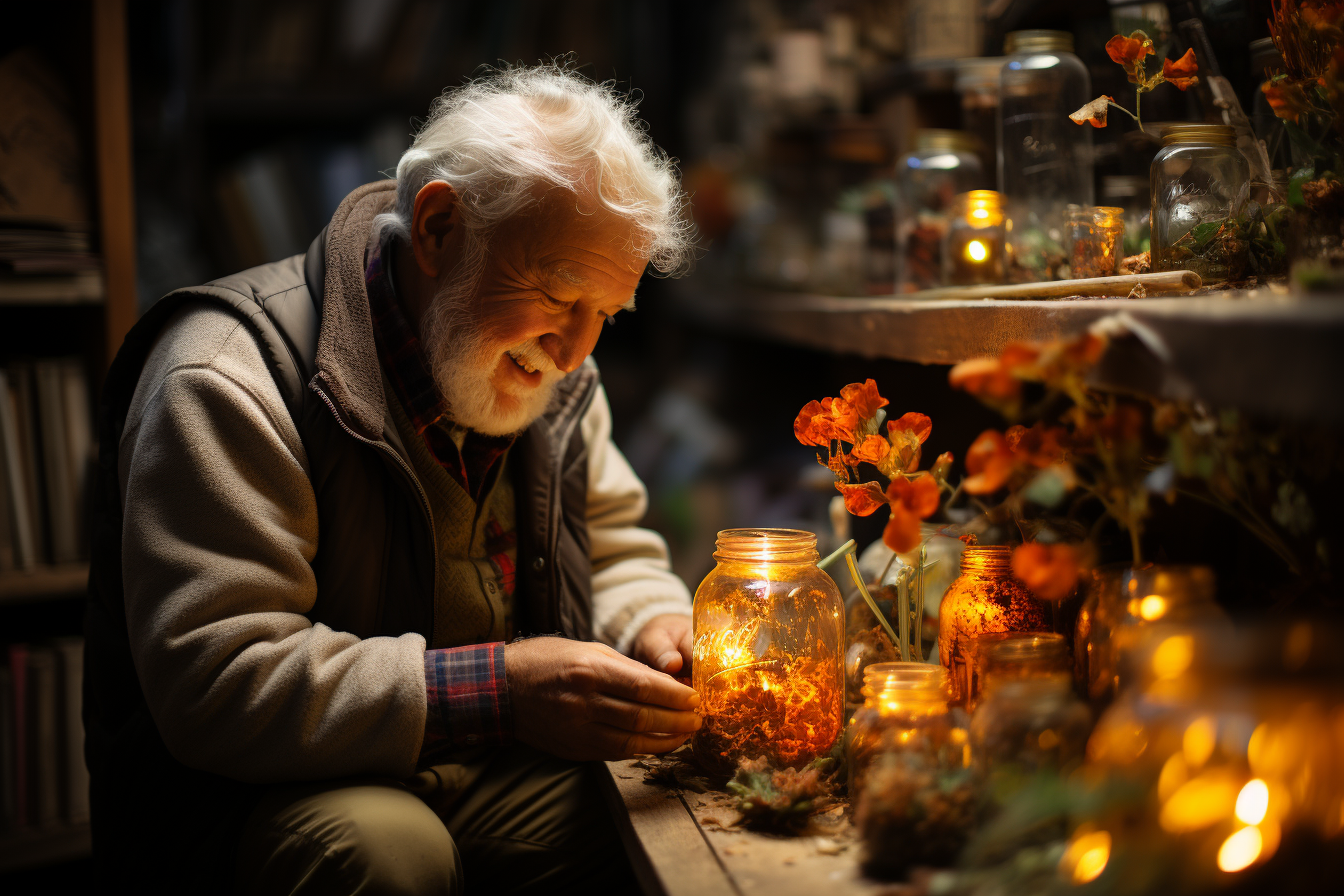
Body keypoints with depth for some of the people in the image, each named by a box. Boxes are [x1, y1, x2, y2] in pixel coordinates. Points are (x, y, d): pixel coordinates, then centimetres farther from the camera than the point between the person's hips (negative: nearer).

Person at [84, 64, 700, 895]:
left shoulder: (545, 364, 4)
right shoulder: (229, 382, -20)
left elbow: (614, 549, 17)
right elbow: (214, 683, -27)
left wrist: (654, 627, -8)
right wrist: (498, 689, -33)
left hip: (498, 774, 6)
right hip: (253, 794, -5)